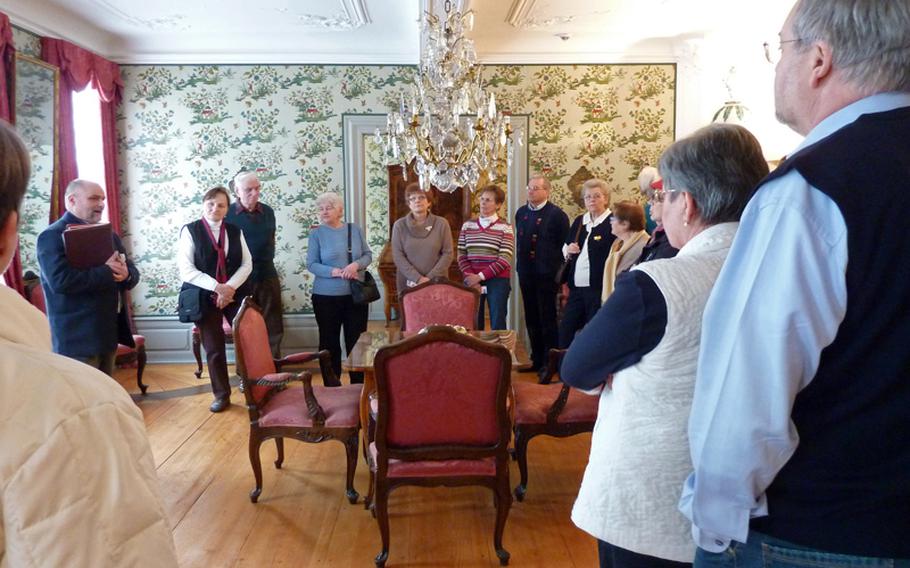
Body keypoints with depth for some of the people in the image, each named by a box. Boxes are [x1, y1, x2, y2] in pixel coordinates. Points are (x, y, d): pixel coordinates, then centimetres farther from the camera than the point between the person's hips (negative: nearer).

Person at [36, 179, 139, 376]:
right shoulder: (52, 236, -10)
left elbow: (133, 273, 11)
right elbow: (60, 280, -25)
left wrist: (125, 274, -13)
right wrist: (107, 271, -19)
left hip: (109, 331, 8)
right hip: (78, 337, -8)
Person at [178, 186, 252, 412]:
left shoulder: (235, 231, 9)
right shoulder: (190, 230, -3)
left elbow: (247, 264, 3)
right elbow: (186, 269, -11)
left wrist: (230, 287, -13)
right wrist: (217, 287, -18)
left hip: (235, 295, 2)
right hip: (205, 297, -2)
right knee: (214, 349, 4)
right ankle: (221, 395, 18)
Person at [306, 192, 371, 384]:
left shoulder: (354, 229, 4)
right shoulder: (317, 233, -3)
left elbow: (368, 255, 5)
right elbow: (311, 264, -8)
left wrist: (356, 265, -16)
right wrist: (336, 272, -20)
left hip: (356, 295, 2)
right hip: (326, 296, -2)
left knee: (356, 340, 8)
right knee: (329, 342, 8)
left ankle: (358, 384, 19)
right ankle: (332, 386, 19)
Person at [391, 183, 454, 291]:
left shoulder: (441, 223, 2)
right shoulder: (399, 225, 1)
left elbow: (448, 253, -2)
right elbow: (398, 256, -4)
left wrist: (431, 278, -12)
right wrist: (417, 278, -14)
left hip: (437, 282, 0)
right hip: (408, 283, 0)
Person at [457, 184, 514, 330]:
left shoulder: (504, 227, -1)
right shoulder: (468, 225, 9)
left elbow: (504, 260, -9)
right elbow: (461, 255, 6)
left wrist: (480, 276, -13)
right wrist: (470, 277, -7)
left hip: (497, 280, -3)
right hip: (472, 281, 3)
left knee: (497, 324, 1)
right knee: (473, 323, 6)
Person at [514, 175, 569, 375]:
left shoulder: (556, 214, -8)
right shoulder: (521, 213, 10)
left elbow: (564, 246, -7)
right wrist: (520, 266, 12)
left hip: (546, 276, -6)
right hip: (526, 275, 6)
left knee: (547, 320, 0)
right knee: (531, 320, 12)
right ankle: (537, 361, 22)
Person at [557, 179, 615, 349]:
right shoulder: (579, 221, 14)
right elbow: (565, 248, 25)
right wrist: (568, 250, 1)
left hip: (600, 288, -7)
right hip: (576, 288, 7)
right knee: (565, 330, 11)